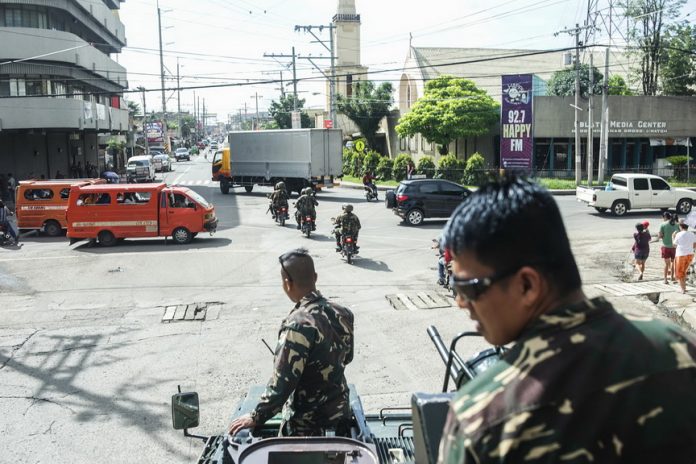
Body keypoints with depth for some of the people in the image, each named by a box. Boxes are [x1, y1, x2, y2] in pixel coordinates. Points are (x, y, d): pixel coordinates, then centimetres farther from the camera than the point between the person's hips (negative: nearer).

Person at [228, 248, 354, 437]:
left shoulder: (298, 325, -28)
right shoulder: (341, 313, -5)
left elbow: (282, 382, -27)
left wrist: (256, 417, -15)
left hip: (306, 425, -7)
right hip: (340, 413, 7)